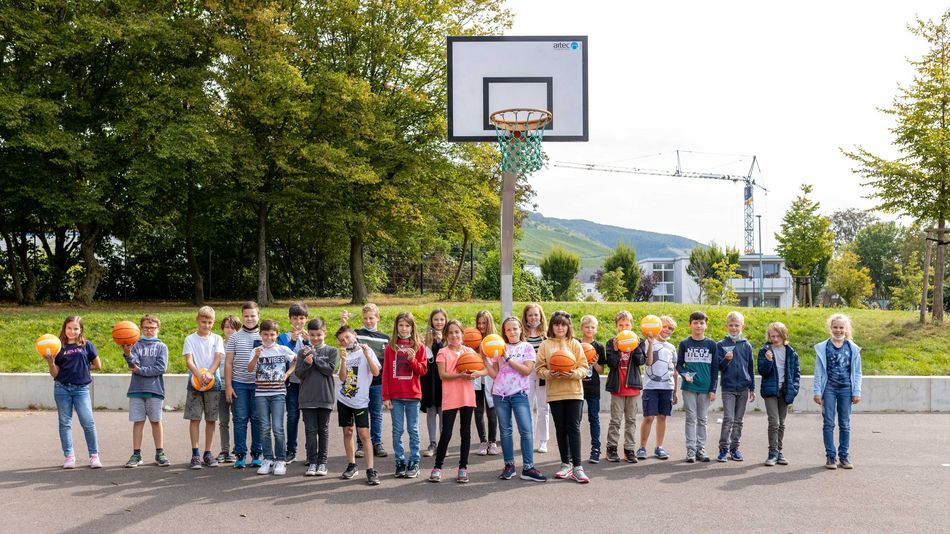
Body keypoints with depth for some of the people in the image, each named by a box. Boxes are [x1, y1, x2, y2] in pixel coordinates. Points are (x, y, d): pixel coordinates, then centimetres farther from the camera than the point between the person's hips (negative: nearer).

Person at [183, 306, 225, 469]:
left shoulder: (217, 339, 9)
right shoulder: (190, 339, 5)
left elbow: (218, 358, -3)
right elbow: (188, 360, -6)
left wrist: (209, 373, -22)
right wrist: (199, 374, -24)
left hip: (213, 382, 2)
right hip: (194, 382, -1)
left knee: (211, 419, 4)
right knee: (195, 418, -3)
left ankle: (208, 453, 12)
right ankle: (195, 454, 1)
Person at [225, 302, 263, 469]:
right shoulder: (235, 337, 6)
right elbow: (228, 363, 5)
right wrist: (228, 385, -1)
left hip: (258, 384, 0)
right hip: (239, 384, 0)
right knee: (240, 419, 2)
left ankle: (257, 454, 13)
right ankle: (240, 455, 9)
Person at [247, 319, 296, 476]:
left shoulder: (283, 350, 3)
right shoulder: (257, 351, 3)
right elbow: (249, 369, -11)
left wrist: (287, 374, 4)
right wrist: (256, 357, -29)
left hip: (278, 393, -1)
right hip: (261, 394, 1)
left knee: (278, 428, -7)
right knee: (264, 428, 4)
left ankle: (281, 460, 3)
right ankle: (268, 460, 13)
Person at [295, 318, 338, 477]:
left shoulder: (331, 351, 3)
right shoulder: (303, 352, 6)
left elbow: (330, 369, -10)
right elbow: (298, 373, 0)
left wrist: (314, 357, -12)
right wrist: (306, 363, -19)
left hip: (325, 397, -1)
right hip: (307, 397, 1)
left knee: (323, 430, 5)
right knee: (310, 430, 2)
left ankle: (322, 462, 11)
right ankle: (312, 462, 8)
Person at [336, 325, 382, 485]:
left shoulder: (366, 351, -3)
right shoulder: (345, 355, 9)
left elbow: (376, 372, -15)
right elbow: (342, 378, -4)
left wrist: (367, 354, -22)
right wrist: (344, 358, -13)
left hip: (360, 401, -5)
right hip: (343, 399, 5)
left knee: (363, 433, -10)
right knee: (347, 432, 10)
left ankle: (370, 470, -8)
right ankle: (351, 466, 22)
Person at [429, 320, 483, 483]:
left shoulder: (469, 351, 8)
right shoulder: (443, 352, 0)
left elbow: (485, 370, 5)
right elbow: (443, 375, -10)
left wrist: (477, 373, -18)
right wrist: (461, 375, -22)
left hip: (467, 397, 3)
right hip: (450, 398, -3)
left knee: (465, 432, 7)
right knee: (446, 433, -3)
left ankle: (463, 467, 16)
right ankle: (437, 467, 10)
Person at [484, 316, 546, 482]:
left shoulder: (527, 347, 4)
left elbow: (527, 370, -10)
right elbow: (494, 374, 5)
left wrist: (508, 358, -12)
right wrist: (485, 359, -6)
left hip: (519, 393, -2)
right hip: (500, 393, 2)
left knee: (526, 430, -9)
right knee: (505, 431, 8)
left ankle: (528, 468, -5)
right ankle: (509, 465, 16)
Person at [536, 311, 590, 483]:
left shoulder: (575, 344, 4)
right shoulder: (546, 345, 5)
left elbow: (584, 367, 1)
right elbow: (540, 369, 2)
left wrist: (573, 373, -19)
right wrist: (549, 374, -17)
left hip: (574, 392, -1)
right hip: (555, 393, 1)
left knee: (574, 428, -5)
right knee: (561, 429, 9)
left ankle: (577, 467, -4)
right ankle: (566, 464, 19)